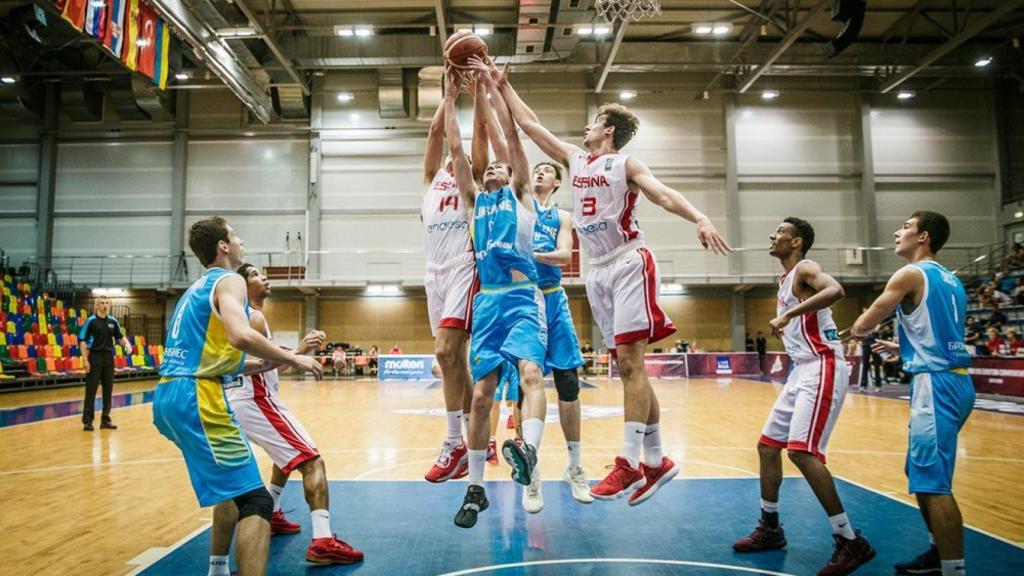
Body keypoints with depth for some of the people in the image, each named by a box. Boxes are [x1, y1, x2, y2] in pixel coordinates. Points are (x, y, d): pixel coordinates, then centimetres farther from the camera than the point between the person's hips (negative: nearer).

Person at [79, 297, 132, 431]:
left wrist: (127, 344, -6)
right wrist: (85, 359, -13)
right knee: (91, 390, -3)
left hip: (109, 357, 4)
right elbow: (82, 340, -7)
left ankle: (105, 419, 15)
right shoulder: (91, 321, -5)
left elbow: (120, 337, 16)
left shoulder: (113, 321, 8)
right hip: (95, 356, -4)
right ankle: (87, 421, 3)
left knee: (108, 389, 7)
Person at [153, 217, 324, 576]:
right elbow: (240, 335, -25)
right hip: (196, 398, -10)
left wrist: (266, 364, 26)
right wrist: (292, 359, -13)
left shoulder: (197, 288, 24)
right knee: (254, 501, -14)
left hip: (168, 396, 10)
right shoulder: (229, 280, -4)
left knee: (231, 488, 26)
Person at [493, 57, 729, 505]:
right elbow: (529, 124, 22)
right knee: (627, 365, 6)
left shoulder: (626, 164, 0)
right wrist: (502, 86, 23)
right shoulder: (574, 158, 17)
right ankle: (656, 462, 14)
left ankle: (629, 464, -11)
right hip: (598, 271, 7)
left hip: (629, 264, -6)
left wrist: (700, 219, -33)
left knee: (630, 360, -12)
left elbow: (664, 195, -16)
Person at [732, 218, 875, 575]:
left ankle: (851, 542, -10)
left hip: (822, 368, -10)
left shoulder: (805, 269, -9)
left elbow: (836, 291, -31)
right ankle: (769, 529, 25)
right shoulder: (786, 280, 18)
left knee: (802, 450, -20)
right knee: (768, 445, 12)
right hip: (802, 370, 10)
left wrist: (788, 315, -31)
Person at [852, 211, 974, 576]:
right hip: (953, 380, 10)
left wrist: (859, 329, 16)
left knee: (934, 484, -8)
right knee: (923, 477, 19)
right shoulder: (950, 279, 18)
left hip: (937, 384, -10)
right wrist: (901, 349, 32)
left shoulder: (910, 274, -9)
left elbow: (862, 326, -6)